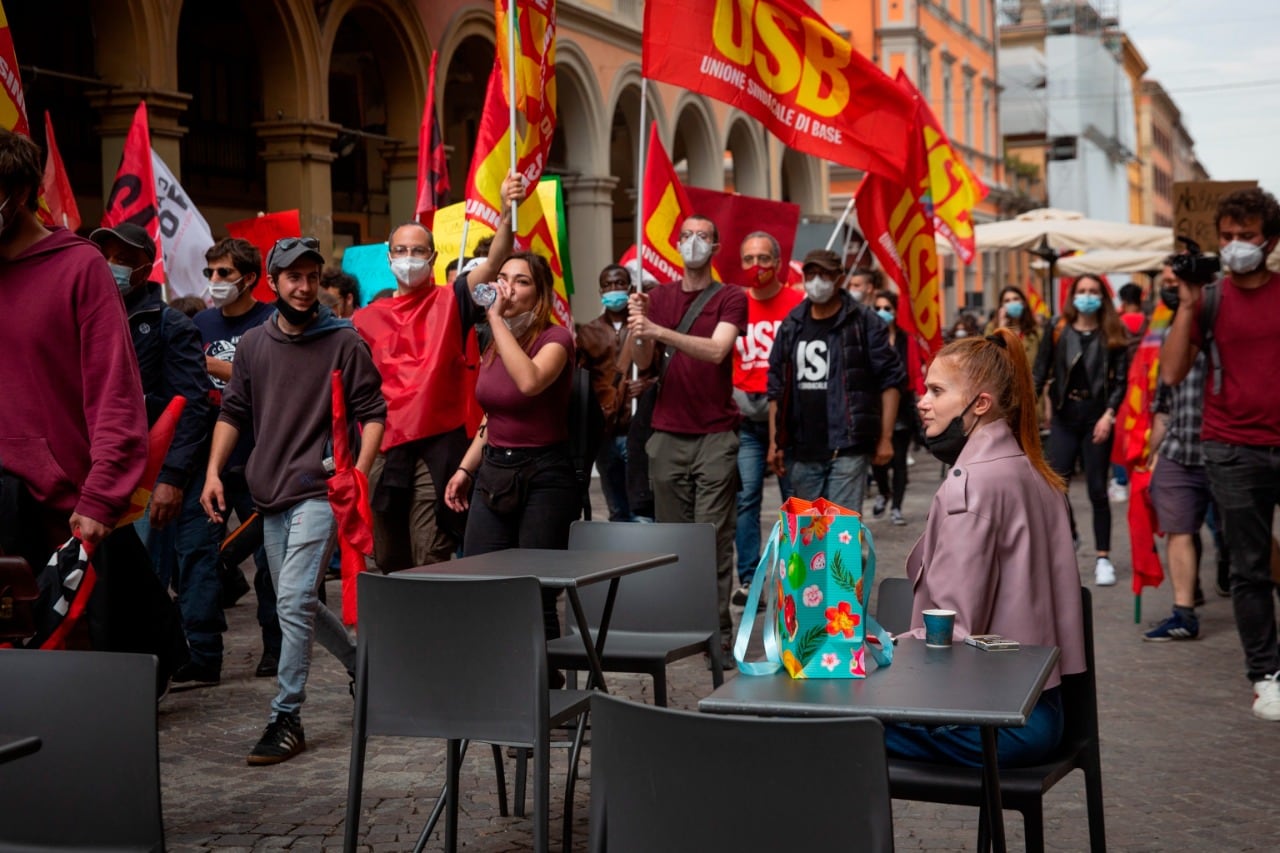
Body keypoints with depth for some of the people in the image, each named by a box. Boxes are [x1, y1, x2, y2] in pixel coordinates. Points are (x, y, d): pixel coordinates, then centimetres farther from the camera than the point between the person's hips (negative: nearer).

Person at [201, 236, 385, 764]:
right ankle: (361, 663, 36)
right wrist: (214, 472, 5)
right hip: (270, 493, 6)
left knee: (294, 600, -15)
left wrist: (358, 472, -14)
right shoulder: (253, 344, 11)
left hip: (319, 490, -6)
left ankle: (286, 720, -9)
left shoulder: (343, 341, -2)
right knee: (299, 602, 13)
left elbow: (372, 413, -2)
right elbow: (233, 413, 16)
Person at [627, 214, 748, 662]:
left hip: (715, 435, -3)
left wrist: (659, 331, -25)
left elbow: (716, 350, -15)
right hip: (667, 435, 3)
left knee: (714, 538, -5)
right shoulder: (659, 296, 13)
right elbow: (642, 361, 5)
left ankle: (719, 635, -2)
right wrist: (637, 327, -16)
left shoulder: (731, 298, 2)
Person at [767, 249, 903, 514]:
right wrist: (775, 441, 11)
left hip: (848, 449, -5)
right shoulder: (791, 326, 12)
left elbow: (890, 381, -4)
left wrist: (885, 438, -9)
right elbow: (777, 387, 16)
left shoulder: (863, 323, -2)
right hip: (802, 451, 5)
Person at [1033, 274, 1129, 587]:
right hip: (1064, 416, 1)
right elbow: (1041, 371, 1)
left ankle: (1103, 558, 9)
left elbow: (1120, 379, 0)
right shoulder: (1058, 331, 3)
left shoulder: (1112, 336, 2)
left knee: (1097, 489, 1)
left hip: (1096, 417, -1)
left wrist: (1109, 415, -12)